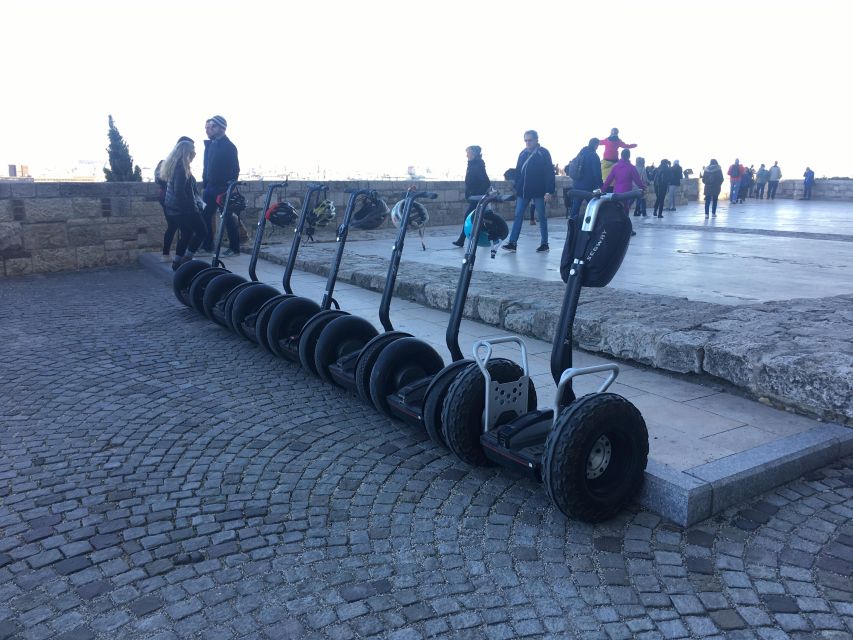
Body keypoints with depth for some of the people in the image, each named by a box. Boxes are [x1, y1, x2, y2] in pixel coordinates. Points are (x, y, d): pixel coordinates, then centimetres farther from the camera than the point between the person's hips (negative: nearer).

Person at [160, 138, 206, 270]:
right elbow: (179, 191, -23)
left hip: (176, 208, 10)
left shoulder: (173, 165, 14)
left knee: (186, 234, 15)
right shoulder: (181, 167, -17)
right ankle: (186, 260, -3)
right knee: (201, 231, -1)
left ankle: (177, 262, 15)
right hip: (185, 208, -10)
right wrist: (192, 206, -16)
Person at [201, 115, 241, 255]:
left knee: (228, 218, -3)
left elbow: (235, 170, -11)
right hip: (210, 187, 8)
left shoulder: (229, 147, -9)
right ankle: (207, 245, 17)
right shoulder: (209, 144, 13)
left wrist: (230, 188, -15)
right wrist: (204, 186, 14)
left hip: (223, 188, -7)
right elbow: (206, 167, 17)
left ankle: (235, 248, 4)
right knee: (205, 216, 7)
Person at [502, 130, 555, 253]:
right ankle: (513, 243, 0)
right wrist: (517, 188, 10)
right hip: (523, 191, 5)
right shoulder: (523, 154, 9)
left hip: (538, 191, -5)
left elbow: (549, 173, -10)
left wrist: (549, 191, -17)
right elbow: (518, 172, 13)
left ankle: (545, 243, 12)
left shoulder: (543, 153, -6)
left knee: (542, 217, 4)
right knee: (518, 216, 0)